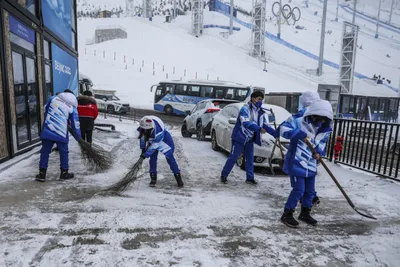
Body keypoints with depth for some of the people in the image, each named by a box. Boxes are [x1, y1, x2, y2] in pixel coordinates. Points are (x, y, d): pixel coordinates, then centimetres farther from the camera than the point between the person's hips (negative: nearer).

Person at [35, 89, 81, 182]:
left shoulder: (53, 98, 7)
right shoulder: (72, 108, 2)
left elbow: (45, 110, 19)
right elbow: (75, 124, 3)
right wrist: (78, 137, 15)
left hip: (47, 131, 2)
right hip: (61, 133, -2)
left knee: (45, 151, 10)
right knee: (63, 152, 12)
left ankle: (42, 174, 15)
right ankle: (64, 173, 19)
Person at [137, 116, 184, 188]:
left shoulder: (158, 131, -43)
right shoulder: (143, 125, -25)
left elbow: (155, 145, -32)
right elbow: (142, 136, -3)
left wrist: (146, 154, -26)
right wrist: (143, 148, 2)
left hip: (164, 138, -5)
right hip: (152, 139, 5)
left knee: (169, 157, -7)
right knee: (153, 157, -6)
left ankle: (178, 176, 3)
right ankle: (153, 178, 5)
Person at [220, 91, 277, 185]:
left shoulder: (260, 112, 7)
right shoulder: (245, 109, -17)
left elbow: (266, 125, 9)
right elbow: (246, 123, -33)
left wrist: (276, 134, -2)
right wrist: (258, 128, -43)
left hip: (250, 139, 7)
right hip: (239, 137, -7)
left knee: (250, 159, 10)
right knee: (233, 157, -2)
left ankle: (250, 178, 21)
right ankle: (224, 175, 12)